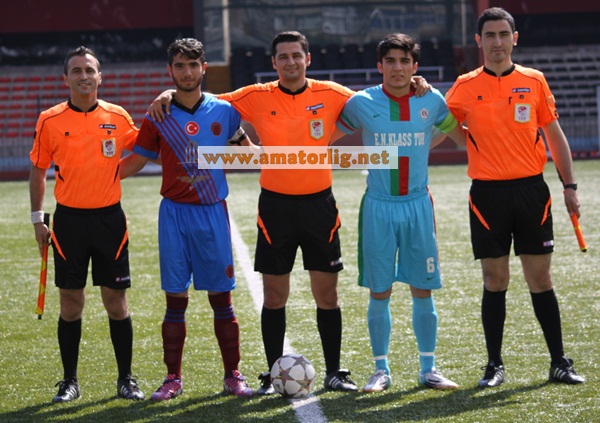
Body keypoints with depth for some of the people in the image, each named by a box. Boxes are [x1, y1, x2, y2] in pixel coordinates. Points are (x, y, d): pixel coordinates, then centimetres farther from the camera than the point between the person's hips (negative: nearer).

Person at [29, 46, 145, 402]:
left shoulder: (118, 117, 2)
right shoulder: (50, 121, 0)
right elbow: (38, 171, 8)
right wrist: (37, 219, 5)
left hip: (109, 217, 0)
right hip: (69, 219, 0)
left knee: (116, 301, 3)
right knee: (71, 302, 3)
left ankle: (127, 380, 13)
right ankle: (70, 382, 13)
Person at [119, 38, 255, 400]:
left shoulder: (223, 111, 3)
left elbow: (249, 150, 18)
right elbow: (136, 160, 5)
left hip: (213, 212, 0)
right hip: (174, 213, 0)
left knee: (221, 297, 2)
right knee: (175, 298, 2)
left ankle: (233, 375, 10)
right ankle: (173, 378, 9)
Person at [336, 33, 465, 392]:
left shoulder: (432, 101, 1)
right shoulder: (362, 103, -3)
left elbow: (462, 136, 18)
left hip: (418, 205, 1)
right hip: (378, 207, -1)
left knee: (423, 290, 4)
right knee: (380, 292, 2)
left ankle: (429, 368, 13)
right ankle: (382, 370, 12)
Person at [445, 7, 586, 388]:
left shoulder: (534, 81, 5)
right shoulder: (465, 87, 3)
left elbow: (554, 135, 9)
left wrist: (570, 186, 6)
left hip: (531, 188, 1)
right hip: (488, 193, 0)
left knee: (540, 277, 3)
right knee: (495, 281, 3)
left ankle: (559, 362, 10)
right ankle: (495, 365, 11)